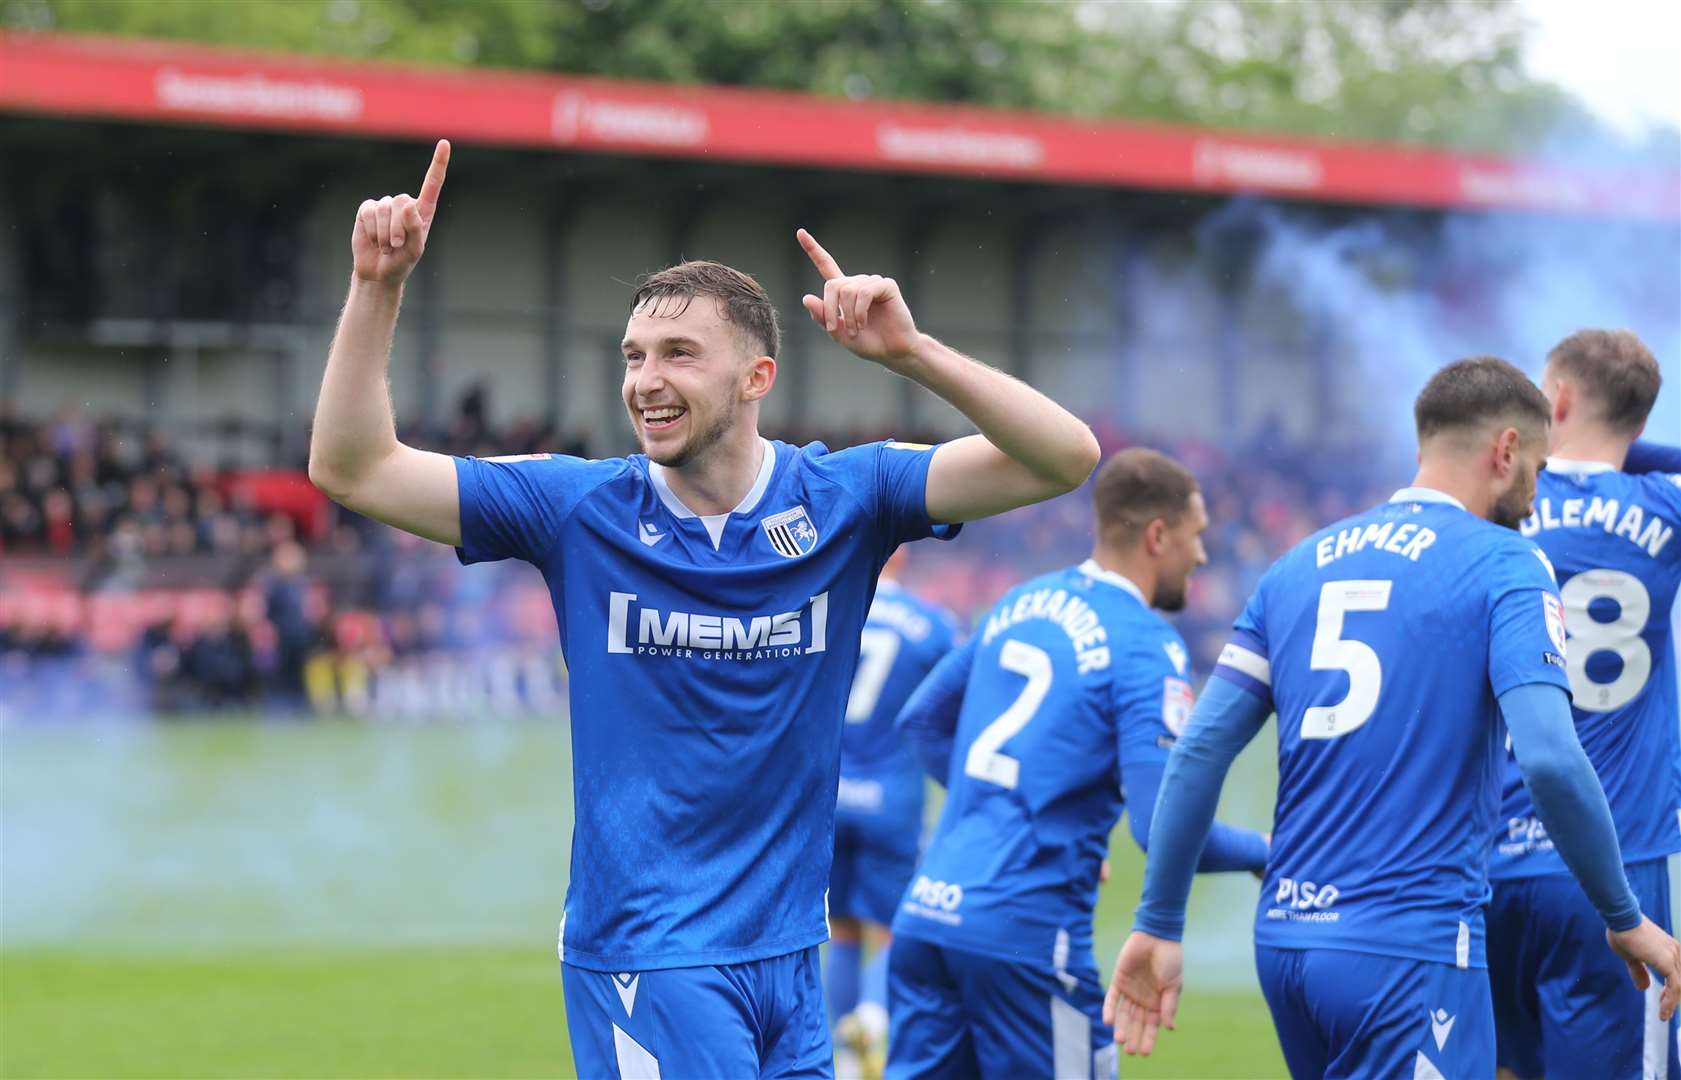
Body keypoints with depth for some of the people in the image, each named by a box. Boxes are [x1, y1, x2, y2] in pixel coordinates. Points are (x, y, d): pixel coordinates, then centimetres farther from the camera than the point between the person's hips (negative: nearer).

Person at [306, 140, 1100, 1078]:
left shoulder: (839, 499, -1)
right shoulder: (582, 509, -3)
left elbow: (1065, 459, -10)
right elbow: (352, 469, -4)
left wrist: (911, 353, -23)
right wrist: (378, 288, -15)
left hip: (788, 956, 3)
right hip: (643, 958, -3)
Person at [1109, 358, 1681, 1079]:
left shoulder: (1301, 564, 13)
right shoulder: (1504, 565, -4)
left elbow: (1199, 751, 8)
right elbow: (1550, 759, -17)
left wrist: (1157, 926, 13)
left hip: (1285, 939, 7)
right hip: (1412, 949, -7)